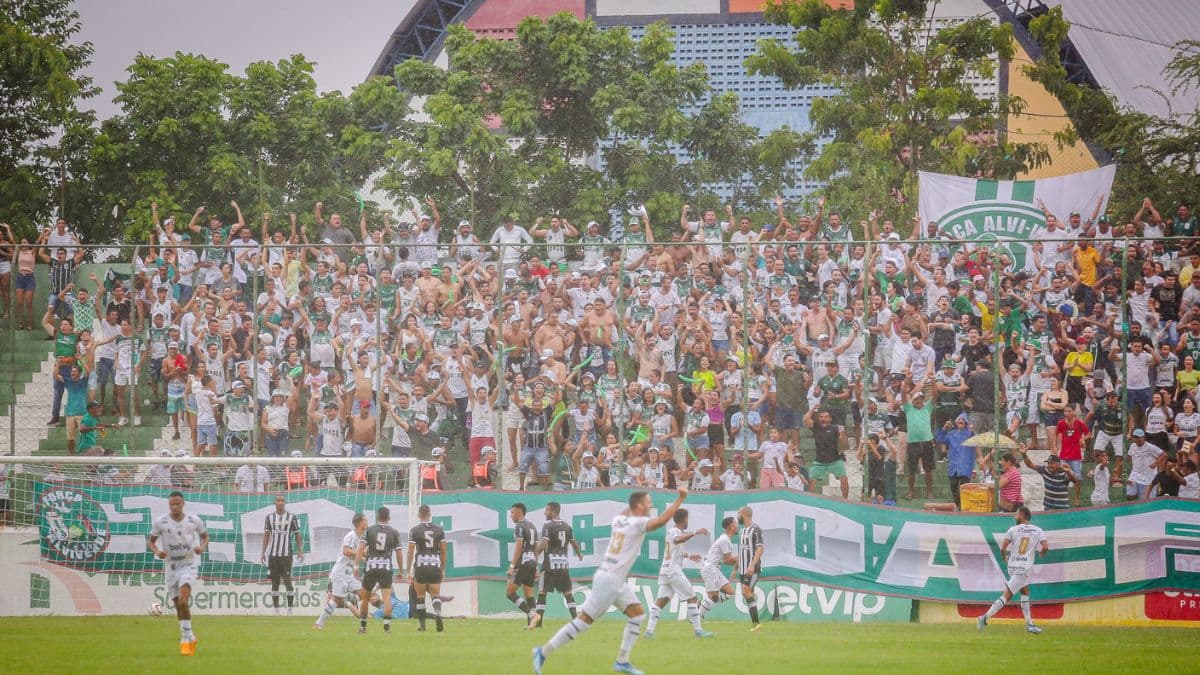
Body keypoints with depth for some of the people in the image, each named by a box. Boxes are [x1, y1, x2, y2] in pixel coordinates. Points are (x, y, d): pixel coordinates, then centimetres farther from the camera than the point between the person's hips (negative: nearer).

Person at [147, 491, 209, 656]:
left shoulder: (194, 521, -3)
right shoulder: (161, 522, -4)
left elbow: (205, 536, 13)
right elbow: (150, 542, 5)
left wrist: (203, 547, -8)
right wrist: (157, 551, -16)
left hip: (189, 565, -2)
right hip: (170, 566, 2)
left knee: (183, 597, -24)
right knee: (179, 605, 7)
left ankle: (186, 638, -19)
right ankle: (189, 638, 24)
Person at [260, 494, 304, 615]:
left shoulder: (292, 517, 3)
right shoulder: (270, 517, 8)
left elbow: (298, 535, 6)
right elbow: (266, 535, 11)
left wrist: (300, 551, -3)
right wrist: (263, 552, 6)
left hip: (286, 554, -2)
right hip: (272, 554, 2)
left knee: (287, 581, -8)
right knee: (274, 582, 3)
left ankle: (290, 608, -1)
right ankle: (276, 609, 8)